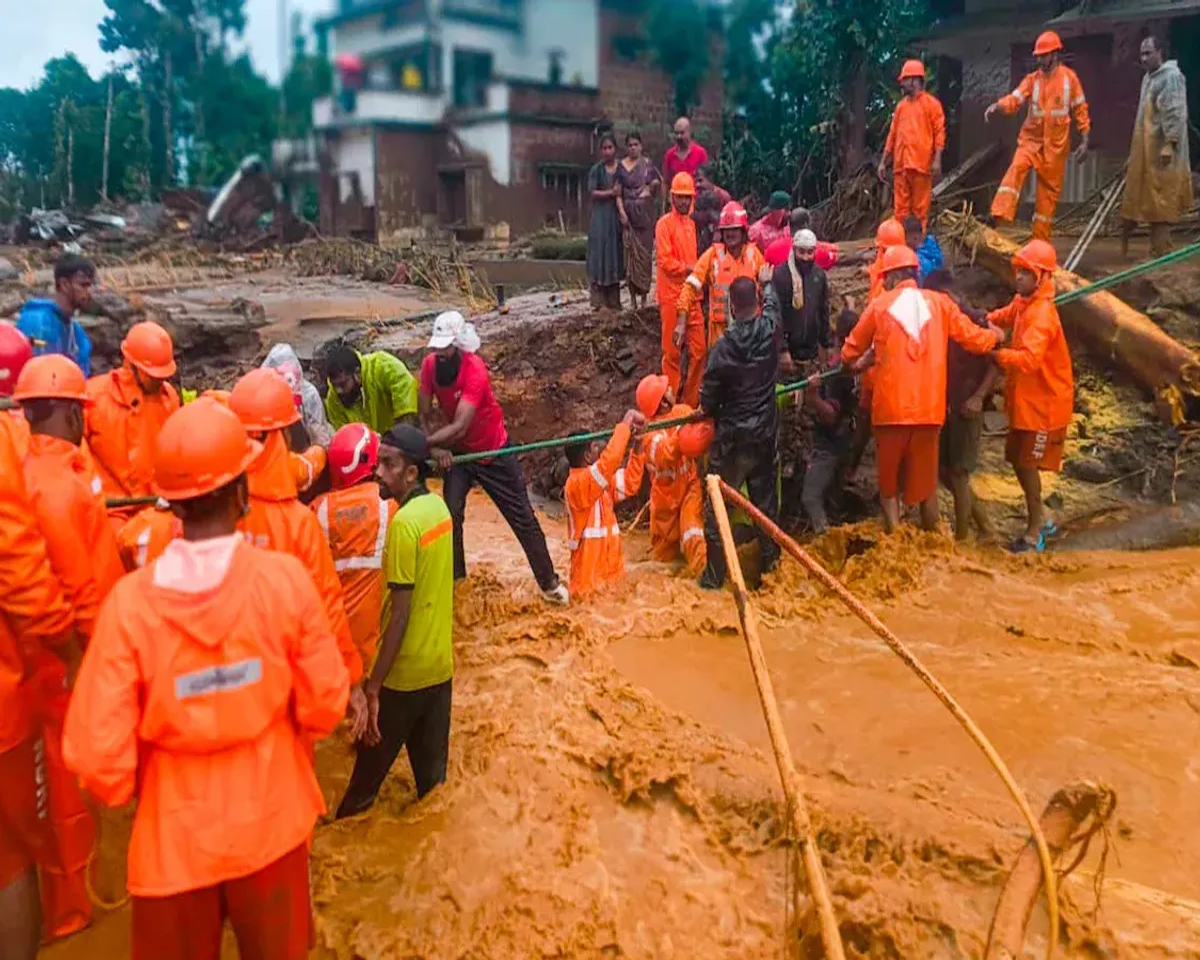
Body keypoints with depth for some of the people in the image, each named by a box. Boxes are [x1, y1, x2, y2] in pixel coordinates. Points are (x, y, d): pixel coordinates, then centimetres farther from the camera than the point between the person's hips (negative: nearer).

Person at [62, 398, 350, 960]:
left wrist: (125, 789, 6)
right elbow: (324, 706, -11)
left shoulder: (129, 600, -20)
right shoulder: (284, 576, -19)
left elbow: (98, 756, -17)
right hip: (271, 820, 0)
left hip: (174, 832, 0)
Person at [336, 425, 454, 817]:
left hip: (404, 673, -7)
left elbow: (399, 614, -22)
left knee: (370, 766, 12)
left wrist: (373, 686, -18)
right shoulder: (439, 507, 4)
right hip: (440, 665, 7)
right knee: (432, 772, 17)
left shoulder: (404, 523, -21)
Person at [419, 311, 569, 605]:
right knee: (450, 514, -10)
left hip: (494, 451, -4)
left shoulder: (475, 370, -32)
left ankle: (548, 582, 15)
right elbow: (425, 416, -12)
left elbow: (459, 427, -38)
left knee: (522, 517, 2)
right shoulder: (430, 365, -15)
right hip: (458, 452, 4)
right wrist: (437, 448, -30)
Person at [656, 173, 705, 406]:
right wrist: (689, 268, -14)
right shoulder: (665, 223, -7)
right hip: (671, 295, -7)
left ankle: (692, 399, 17)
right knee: (672, 351, 0)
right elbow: (665, 261, -14)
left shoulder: (691, 223, 15)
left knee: (698, 348, 7)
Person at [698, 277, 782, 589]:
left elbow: (708, 400, -12)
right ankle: (771, 561, 27)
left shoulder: (724, 346, -20)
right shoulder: (772, 333, -9)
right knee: (765, 499, 17)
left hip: (731, 437, -4)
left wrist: (710, 411, 10)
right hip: (766, 433, 4)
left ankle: (714, 574, 10)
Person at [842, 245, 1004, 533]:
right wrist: (995, 335, 27)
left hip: (891, 407, -2)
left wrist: (856, 365, 31)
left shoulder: (879, 306, -1)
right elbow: (974, 339, 5)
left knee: (889, 479, 11)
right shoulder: (939, 302, 2)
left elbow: (850, 352, 8)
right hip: (930, 407, 2)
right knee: (926, 478, 16)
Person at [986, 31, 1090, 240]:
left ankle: (1041, 241, 9)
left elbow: (1080, 110, 3)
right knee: (1016, 169, -28)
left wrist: (1084, 141, -1)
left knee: (1050, 191, 3)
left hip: (1055, 144, -1)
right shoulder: (1032, 79, 3)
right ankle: (1000, 215, -39)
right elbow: (1015, 99, -12)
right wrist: (997, 105, -35)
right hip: (1031, 139, 1)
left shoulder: (1069, 77, 0)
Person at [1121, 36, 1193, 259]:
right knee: (1145, 199, 12)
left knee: (1161, 201, -5)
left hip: (1161, 150, -9)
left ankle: (1160, 251, -1)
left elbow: (1175, 114, -19)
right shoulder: (1148, 77, 16)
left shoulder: (1171, 76, -12)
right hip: (1146, 149, 9)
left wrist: (1169, 145, -25)